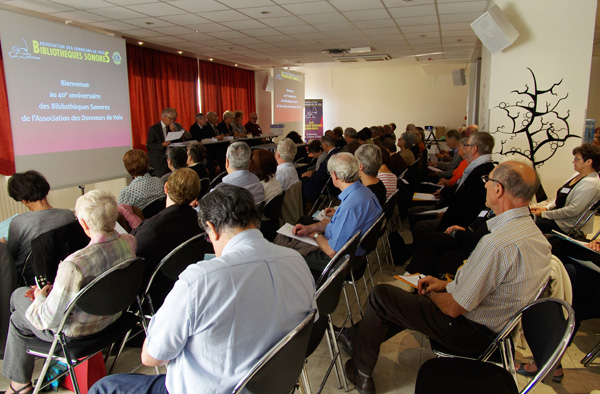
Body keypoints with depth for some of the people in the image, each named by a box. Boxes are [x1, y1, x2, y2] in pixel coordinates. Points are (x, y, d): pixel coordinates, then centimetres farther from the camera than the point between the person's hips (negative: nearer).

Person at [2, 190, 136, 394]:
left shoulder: (74, 265, -39)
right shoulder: (129, 242, -18)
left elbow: (50, 320, -25)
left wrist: (40, 298, -4)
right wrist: (55, 289, 3)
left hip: (77, 331, -7)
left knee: (19, 319, 23)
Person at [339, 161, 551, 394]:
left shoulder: (497, 243, -33)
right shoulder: (534, 233, -3)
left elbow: (453, 307, -25)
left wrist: (432, 295, -4)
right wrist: (447, 285, 8)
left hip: (468, 334, -9)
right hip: (495, 326, 9)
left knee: (380, 295, -1)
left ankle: (361, 373, 19)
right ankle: (359, 337, 35)